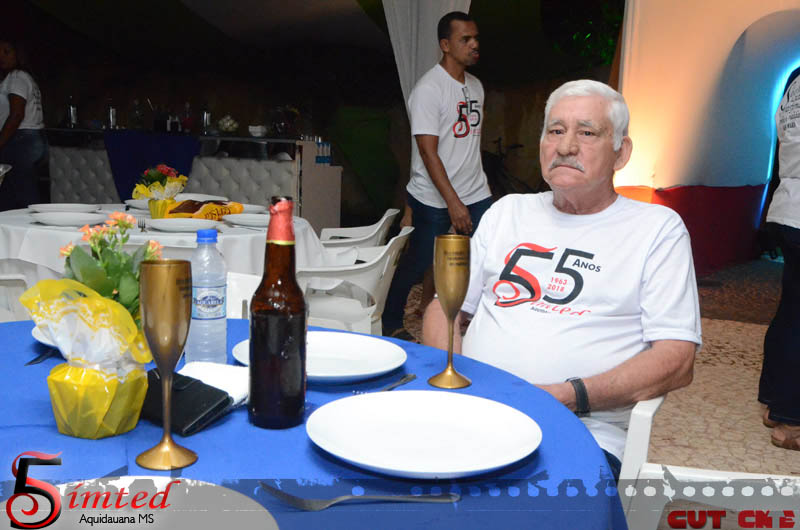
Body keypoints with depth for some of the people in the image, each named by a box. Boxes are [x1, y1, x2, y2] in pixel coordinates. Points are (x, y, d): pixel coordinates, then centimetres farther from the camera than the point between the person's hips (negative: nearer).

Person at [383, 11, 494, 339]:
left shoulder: (475, 85, 10)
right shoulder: (429, 89, -14)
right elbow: (428, 152, -19)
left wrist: (476, 186, 18)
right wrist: (453, 204, -23)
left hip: (476, 195, 7)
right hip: (434, 200, -6)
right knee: (418, 264, 4)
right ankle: (391, 323, 26)